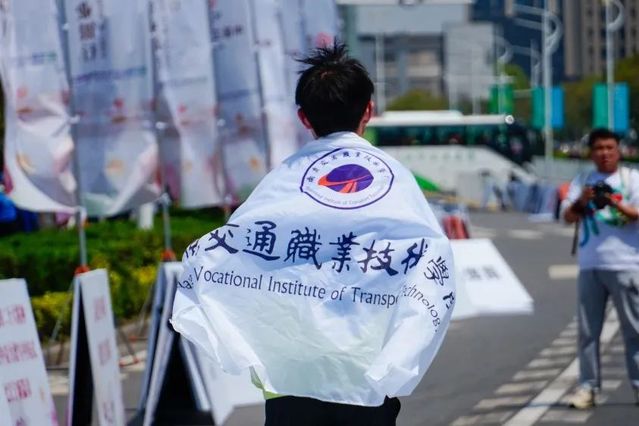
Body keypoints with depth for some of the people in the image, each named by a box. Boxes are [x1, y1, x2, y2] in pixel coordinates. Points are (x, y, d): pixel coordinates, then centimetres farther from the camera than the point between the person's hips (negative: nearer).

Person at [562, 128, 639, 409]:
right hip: (590, 266, 3)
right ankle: (588, 386, 6)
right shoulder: (582, 182, 12)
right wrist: (581, 202, -18)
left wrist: (616, 205, -25)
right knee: (588, 330, 3)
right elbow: (568, 217, 3)